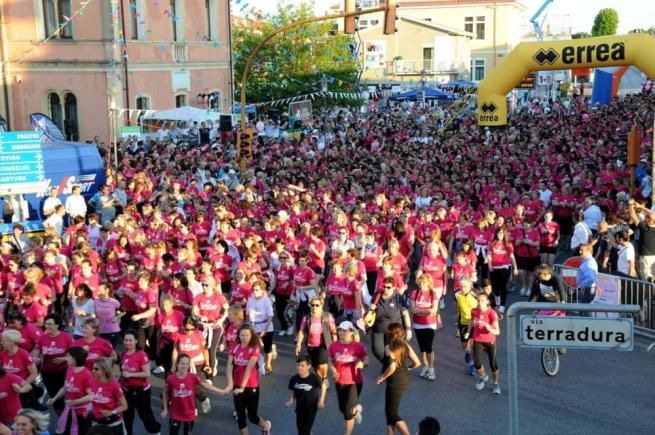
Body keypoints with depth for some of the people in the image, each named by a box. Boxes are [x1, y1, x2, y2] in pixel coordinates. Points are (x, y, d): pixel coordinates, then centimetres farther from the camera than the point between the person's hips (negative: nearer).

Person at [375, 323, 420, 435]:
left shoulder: (389, 348, -20)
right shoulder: (405, 345, -1)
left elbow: (392, 367, -32)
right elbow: (417, 363, -1)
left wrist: (382, 377, -17)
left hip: (395, 383, -8)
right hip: (405, 380, 8)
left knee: (392, 414, 4)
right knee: (389, 410, 22)